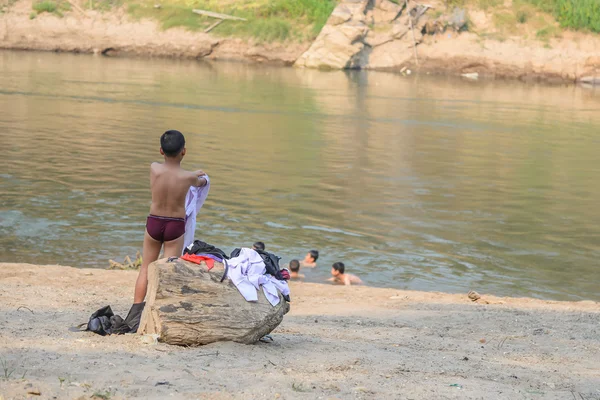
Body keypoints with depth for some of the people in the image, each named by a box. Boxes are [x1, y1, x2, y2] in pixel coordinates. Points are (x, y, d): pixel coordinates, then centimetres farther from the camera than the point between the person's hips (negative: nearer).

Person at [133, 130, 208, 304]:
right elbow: (199, 183, 13)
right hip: (176, 226, -2)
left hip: (154, 224, 2)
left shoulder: (154, 168, -12)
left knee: (145, 269, 14)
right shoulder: (188, 177, -13)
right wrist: (202, 179, 38)